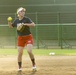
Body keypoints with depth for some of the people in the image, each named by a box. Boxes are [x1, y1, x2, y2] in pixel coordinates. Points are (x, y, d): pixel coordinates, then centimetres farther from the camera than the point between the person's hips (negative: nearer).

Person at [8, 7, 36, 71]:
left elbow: (33, 24, -22)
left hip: (28, 37, -3)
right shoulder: (16, 20, 3)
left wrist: (25, 24, -32)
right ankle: (19, 67, 15)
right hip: (20, 38, 3)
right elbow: (11, 26, 16)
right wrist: (9, 22, -4)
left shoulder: (27, 19, -9)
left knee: (29, 51, -18)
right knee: (20, 53, 1)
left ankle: (34, 64, 5)